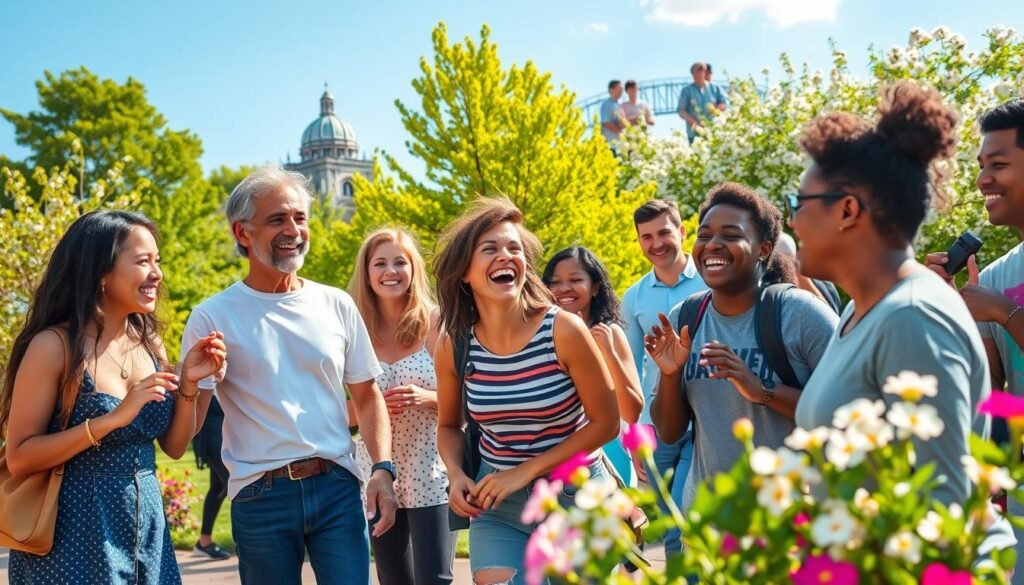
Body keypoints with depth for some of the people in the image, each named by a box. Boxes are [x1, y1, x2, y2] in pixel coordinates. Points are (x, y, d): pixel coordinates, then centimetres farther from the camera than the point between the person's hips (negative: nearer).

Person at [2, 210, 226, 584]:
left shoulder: (149, 342, 5)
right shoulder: (54, 346, -13)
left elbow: (174, 447, 9)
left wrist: (188, 384, -7)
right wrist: (111, 420, -23)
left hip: (146, 530, 6)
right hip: (74, 536, -6)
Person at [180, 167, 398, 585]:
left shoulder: (337, 306, 7)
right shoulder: (213, 317, -2)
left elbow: (366, 396, 13)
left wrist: (383, 467, -1)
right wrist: (194, 380, -23)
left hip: (337, 488, 2)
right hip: (260, 497, -2)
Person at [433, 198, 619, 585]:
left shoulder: (564, 331, -17)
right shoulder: (454, 345, -8)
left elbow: (605, 423, -11)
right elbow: (449, 426, 9)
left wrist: (525, 472, -16)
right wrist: (456, 475, -11)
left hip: (573, 496, -2)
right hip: (496, 503, 2)